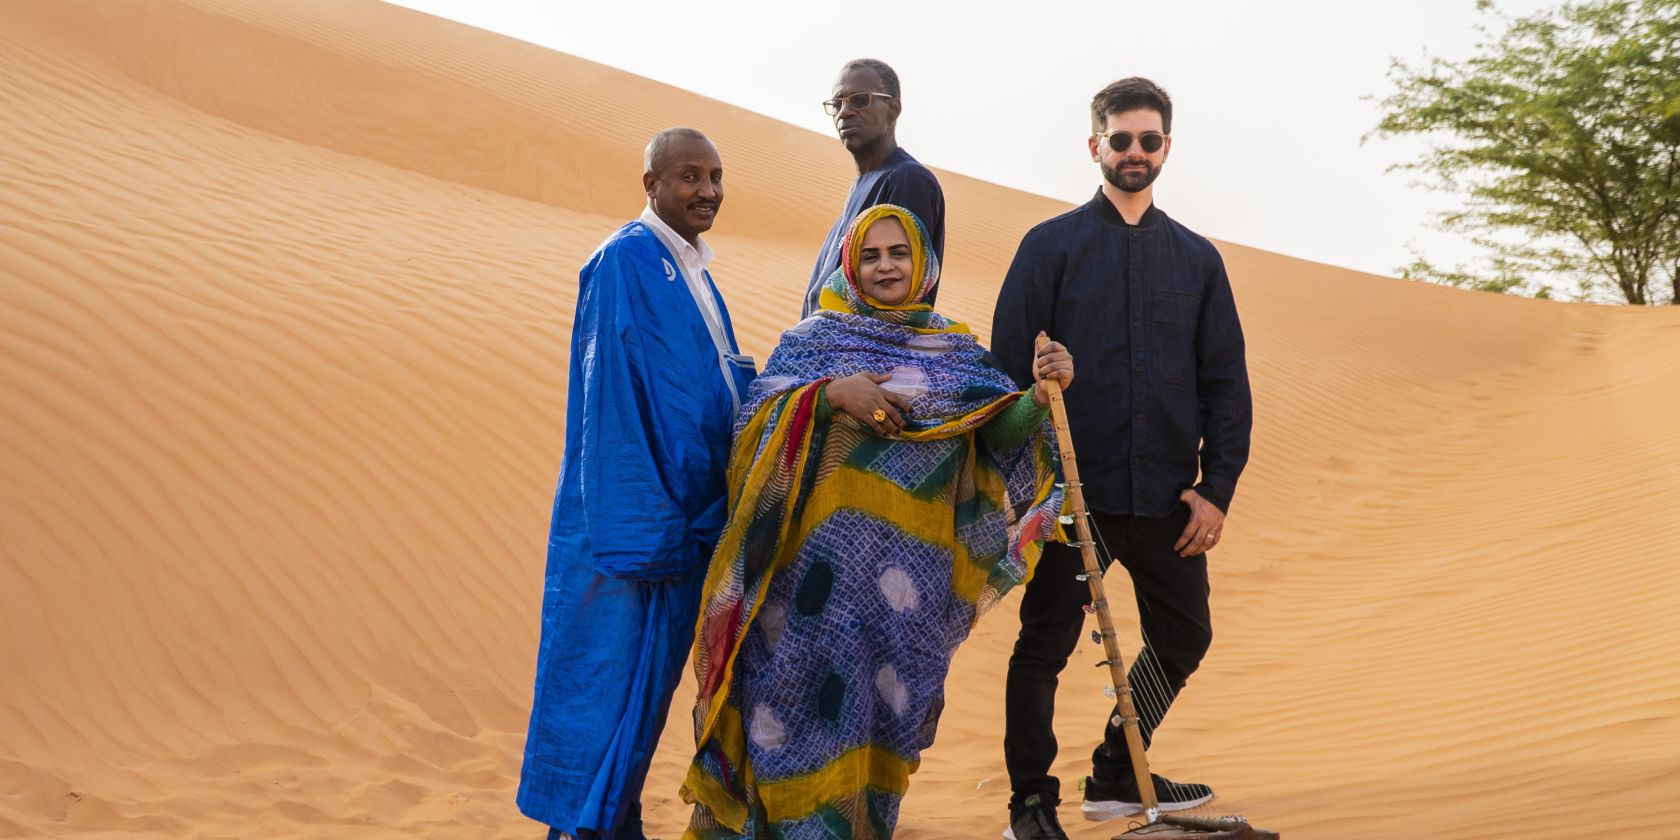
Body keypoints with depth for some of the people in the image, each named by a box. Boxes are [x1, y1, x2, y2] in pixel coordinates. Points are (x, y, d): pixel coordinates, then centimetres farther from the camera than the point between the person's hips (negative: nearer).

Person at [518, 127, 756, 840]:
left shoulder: (693, 270, 14)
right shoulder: (623, 262, -13)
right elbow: (612, 400, -18)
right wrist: (642, 526, -21)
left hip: (686, 515, 9)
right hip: (630, 516, -9)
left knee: (651, 674, 15)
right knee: (608, 670, -1)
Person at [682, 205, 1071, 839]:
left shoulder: (957, 351, 12)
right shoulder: (814, 339, 8)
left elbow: (1001, 430, -1)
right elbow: (758, 417, -3)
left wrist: (1041, 393, -20)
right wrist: (830, 392, -18)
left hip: (913, 568, 2)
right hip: (824, 552, -1)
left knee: (887, 694, 6)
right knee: (814, 690, -4)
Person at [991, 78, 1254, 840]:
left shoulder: (1197, 258, 11)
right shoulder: (1050, 246, 2)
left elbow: (1226, 382, 9)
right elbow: (1009, 370, -2)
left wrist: (1217, 488, 0)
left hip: (1167, 497, 4)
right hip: (1070, 489, -4)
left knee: (1183, 637, 11)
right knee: (1046, 645, 1)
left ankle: (1117, 776, 30)